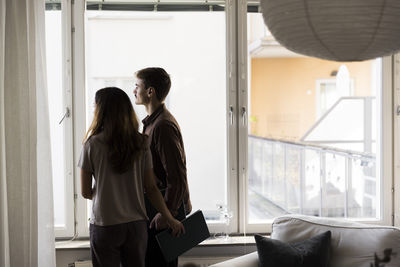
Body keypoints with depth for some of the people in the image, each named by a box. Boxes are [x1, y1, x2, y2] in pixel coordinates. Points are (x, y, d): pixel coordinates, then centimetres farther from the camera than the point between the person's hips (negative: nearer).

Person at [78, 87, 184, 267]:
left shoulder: (93, 144, -9)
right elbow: (151, 188, -1)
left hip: (105, 225, -3)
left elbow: (86, 192, -3)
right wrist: (170, 219, 8)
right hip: (136, 224, 3)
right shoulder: (140, 143, -1)